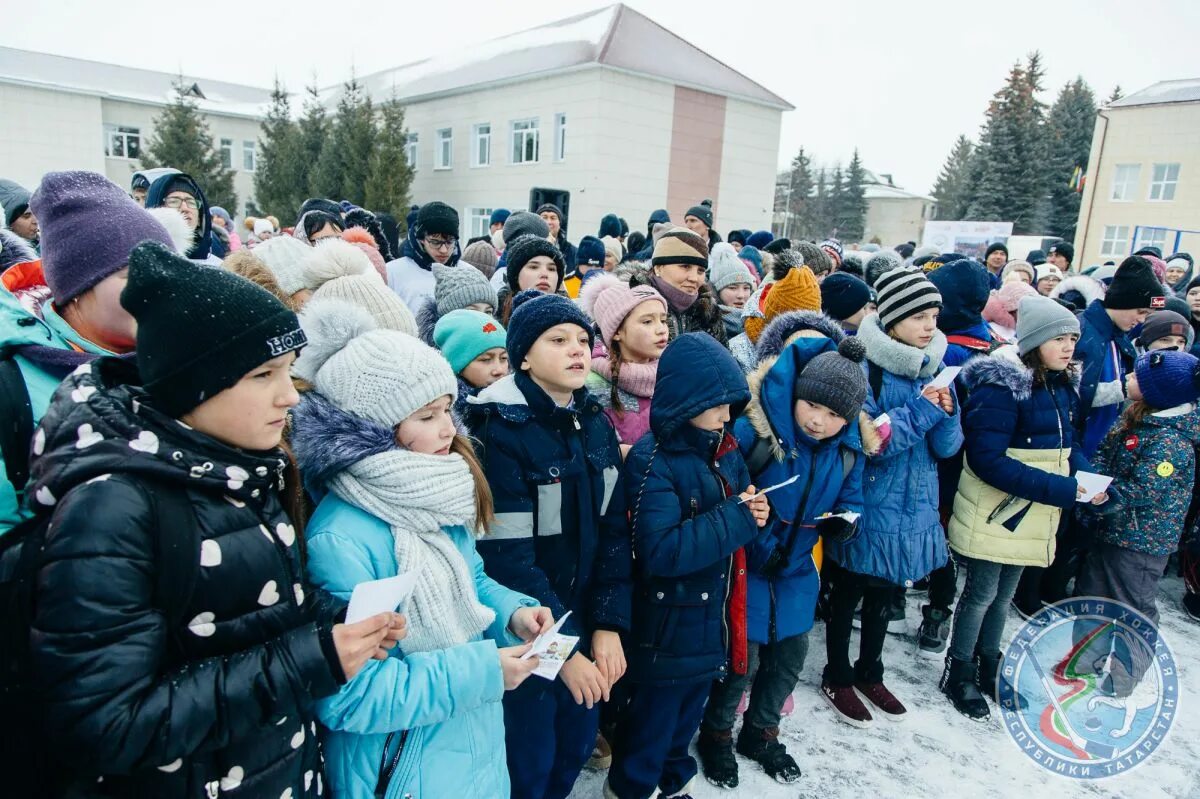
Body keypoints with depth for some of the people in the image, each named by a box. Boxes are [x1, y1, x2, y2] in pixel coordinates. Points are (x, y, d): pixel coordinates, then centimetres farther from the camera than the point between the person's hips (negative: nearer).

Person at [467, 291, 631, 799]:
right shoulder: (500, 434, -20)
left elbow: (615, 530, 1)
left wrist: (608, 624, -6)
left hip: (586, 618, 6)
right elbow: (507, 558, -21)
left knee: (578, 745, 20)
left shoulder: (595, 424, 1)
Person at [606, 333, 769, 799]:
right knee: (647, 735, 13)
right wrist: (737, 519, -27)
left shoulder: (725, 449, 2)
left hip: (714, 625, 7)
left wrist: (755, 515, -10)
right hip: (669, 632, -7)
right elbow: (661, 551, -30)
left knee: (684, 723, 27)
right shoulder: (652, 460, -22)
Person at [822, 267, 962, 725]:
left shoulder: (933, 366, 3)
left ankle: (869, 673, 41)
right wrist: (920, 412, -24)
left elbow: (946, 447, 3)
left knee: (886, 597, 21)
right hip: (868, 506, -6)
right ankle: (837, 677, 32)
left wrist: (946, 414, -17)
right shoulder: (864, 366, -16)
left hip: (912, 507, 6)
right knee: (848, 596, 13)